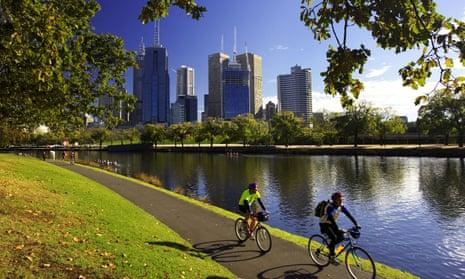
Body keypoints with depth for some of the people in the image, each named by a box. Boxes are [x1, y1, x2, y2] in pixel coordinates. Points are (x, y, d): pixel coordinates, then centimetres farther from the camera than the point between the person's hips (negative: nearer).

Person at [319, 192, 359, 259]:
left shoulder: (341, 206, -8)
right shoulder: (330, 207, -30)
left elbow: (348, 214, -9)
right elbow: (331, 218, -40)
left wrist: (356, 224, -18)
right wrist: (337, 229, -49)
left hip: (331, 223, 7)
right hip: (324, 224, -7)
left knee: (341, 236, -7)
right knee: (333, 238, -24)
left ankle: (330, 245, 18)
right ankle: (332, 256, -8)